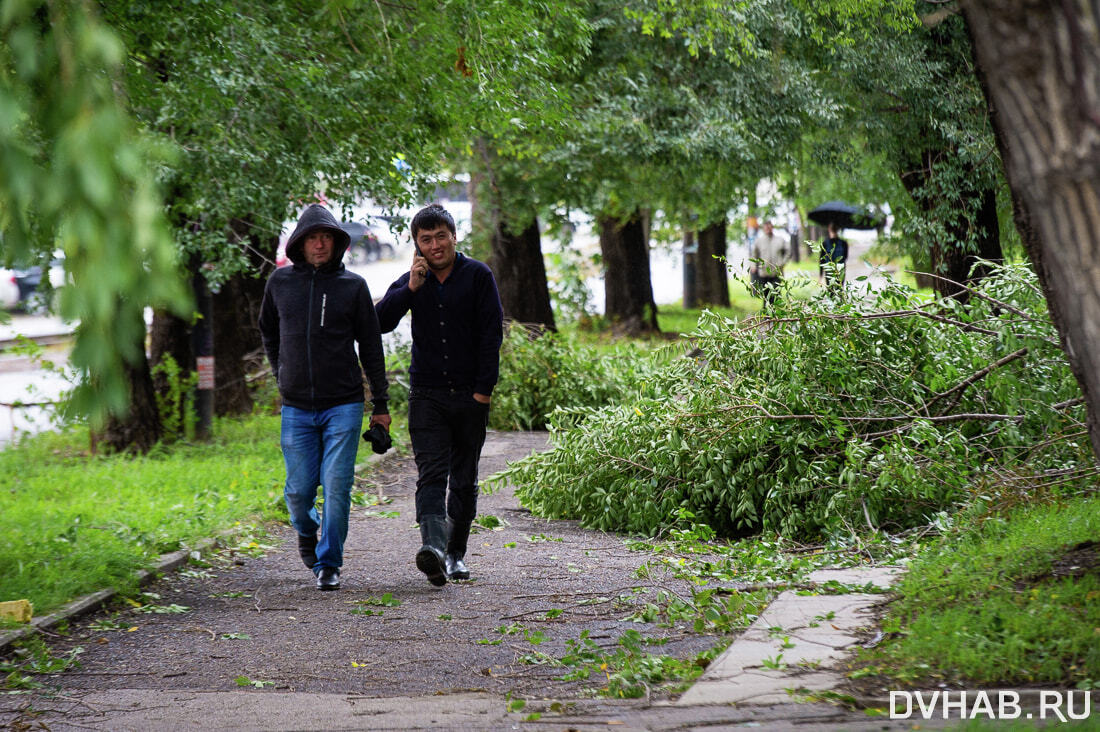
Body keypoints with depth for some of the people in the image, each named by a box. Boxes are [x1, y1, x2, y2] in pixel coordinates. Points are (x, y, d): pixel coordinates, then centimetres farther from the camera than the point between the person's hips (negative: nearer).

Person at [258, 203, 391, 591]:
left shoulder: (353, 285, 0)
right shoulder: (280, 282, 4)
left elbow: (371, 347, 4)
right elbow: (268, 330, 22)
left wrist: (381, 405, 3)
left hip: (343, 405, -2)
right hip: (297, 408, 2)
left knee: (337, 486, -8)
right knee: (299, 490, 3)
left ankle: (328, 563, 3)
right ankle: (307, 531, 36)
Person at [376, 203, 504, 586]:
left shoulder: (478, 276, -1)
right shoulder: (411, 281, 8)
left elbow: (492, 333, -4)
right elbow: (380, 322, -3)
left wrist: (483, 389, -9)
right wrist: (410, 288, -14)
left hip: (470, 396, -1)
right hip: (427, 394, 1)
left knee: (464, 479, 8)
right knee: (431, 474, -15)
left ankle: (456, 553, 20)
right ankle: (433, 545, -32)